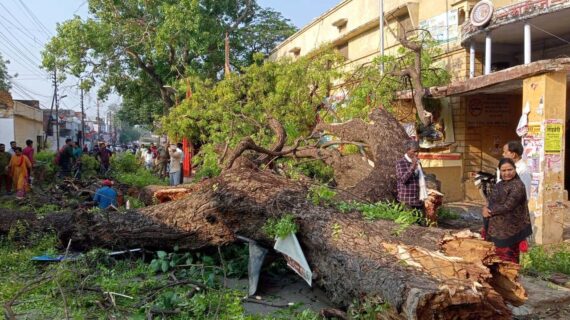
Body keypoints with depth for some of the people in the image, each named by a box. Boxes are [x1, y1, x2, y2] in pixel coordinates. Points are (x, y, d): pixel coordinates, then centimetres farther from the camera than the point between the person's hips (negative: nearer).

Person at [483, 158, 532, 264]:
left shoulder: (517, 185, -15)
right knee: (498, 258, 14)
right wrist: (487, 209, -8)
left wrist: (490, 212, -10)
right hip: (497, 229, 8)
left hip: (510, 230, -8)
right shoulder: (500, 184, 12)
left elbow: (508, 206, -21)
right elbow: (492, 202, 14)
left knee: (508, 261, -2)